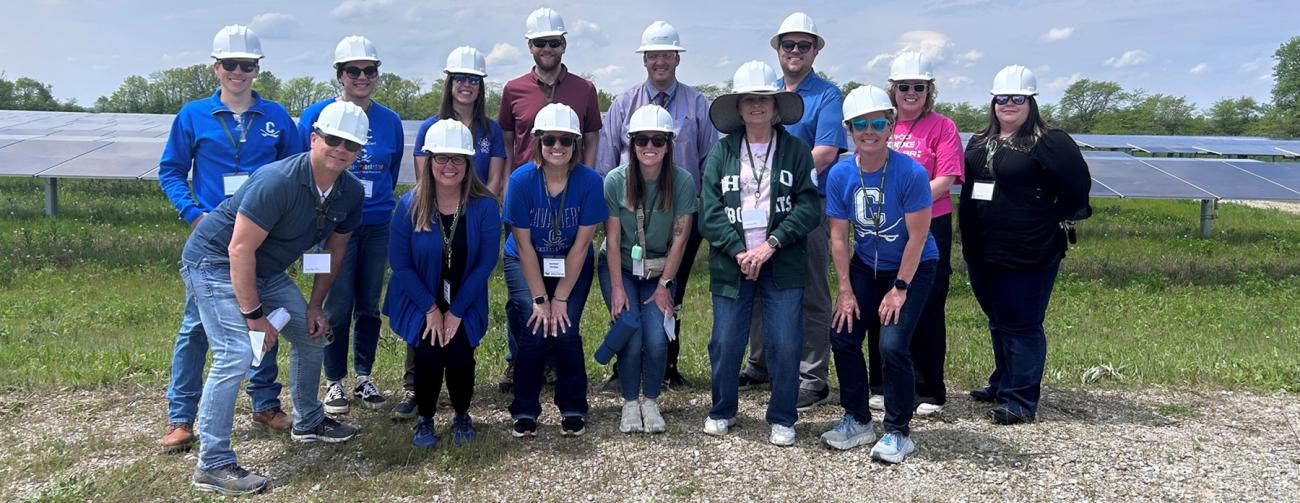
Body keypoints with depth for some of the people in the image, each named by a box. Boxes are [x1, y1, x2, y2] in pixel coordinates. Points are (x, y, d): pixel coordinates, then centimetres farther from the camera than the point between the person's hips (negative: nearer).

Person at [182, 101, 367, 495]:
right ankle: (212, 465, -13)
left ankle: (307, 423, 36)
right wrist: (254, 315, -25)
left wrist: (315, 307, 5)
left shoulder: (350, 193, -6)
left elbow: (334, 249, 8)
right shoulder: (278, 181, -30)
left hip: (265, 271, 9)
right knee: (236, 353, -22)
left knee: (313, 335, 15)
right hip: (215, 262, -8)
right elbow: (240, 249, -29)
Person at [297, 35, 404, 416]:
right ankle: (334, 383, 13)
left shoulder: (389, 121, 6)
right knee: (338, 306, -1)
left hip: (377, 225, 3)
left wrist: (380, 205, 14)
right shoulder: (316, 116, -2)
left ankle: (364, 378, 22)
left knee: (369, 304, 10)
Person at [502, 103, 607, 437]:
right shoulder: (521, 180, -19)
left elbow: (581, 245, -15)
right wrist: (539, 299, -17)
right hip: (525, 263, 0)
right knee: (534, 329, -16)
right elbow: (524, 246, -15)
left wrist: (560, 299, -16)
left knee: (566, 330, -15)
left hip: (572, 265, 0)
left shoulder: (590, 181, -19)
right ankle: (525, 411, 3)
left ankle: (573, 410, 6)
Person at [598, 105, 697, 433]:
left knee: (656, 339, -15)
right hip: (620, 267, 0)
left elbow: (679, 238, -10)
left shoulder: (683, 181, -14)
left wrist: (664, 286, -9)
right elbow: (612, 239, -11)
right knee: (631, 337, -14)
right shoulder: (615, 180, -14)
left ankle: (651, 402, 9)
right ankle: (630, 403, 8)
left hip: (660, 269, 1)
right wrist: (617, 288, -12)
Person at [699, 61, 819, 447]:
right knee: (725, 342, 4)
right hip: (731, 262, 1)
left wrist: (770, 244, -13)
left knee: (785, 343, 0)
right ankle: (722, 411, 26)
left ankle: (782, 419, 17)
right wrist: (739, 251, -11)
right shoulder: (722, 151, 5)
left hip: (783, 262, -1)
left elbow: (808, 207, -4)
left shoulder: (795, 150, 3)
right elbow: (710, 211, -1)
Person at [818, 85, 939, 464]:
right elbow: (839, 235, -5)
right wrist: (845, 290, -7)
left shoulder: (911, 173, -24)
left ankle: (898, 432, 3)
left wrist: (899, 289, -16)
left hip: (913, 268, -4)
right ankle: (857, 421, 19)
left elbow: (917, 237, -18)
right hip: (866, 266, 5)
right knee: (843, 337, -1)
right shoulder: (840, 174, -12)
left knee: (893, 344, -16)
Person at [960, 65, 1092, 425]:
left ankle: (1020, 400, 4)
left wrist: (1058, 225, -3)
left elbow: (1078, 185, -10)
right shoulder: (980, 142, 13)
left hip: (1028, 256, -7)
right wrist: (968, 239, 17)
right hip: (981, 253, 8)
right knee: (998, 322, 19)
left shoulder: (1049, 142, -9)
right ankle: (1002, 384, 34)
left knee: (1021, 325, -3)